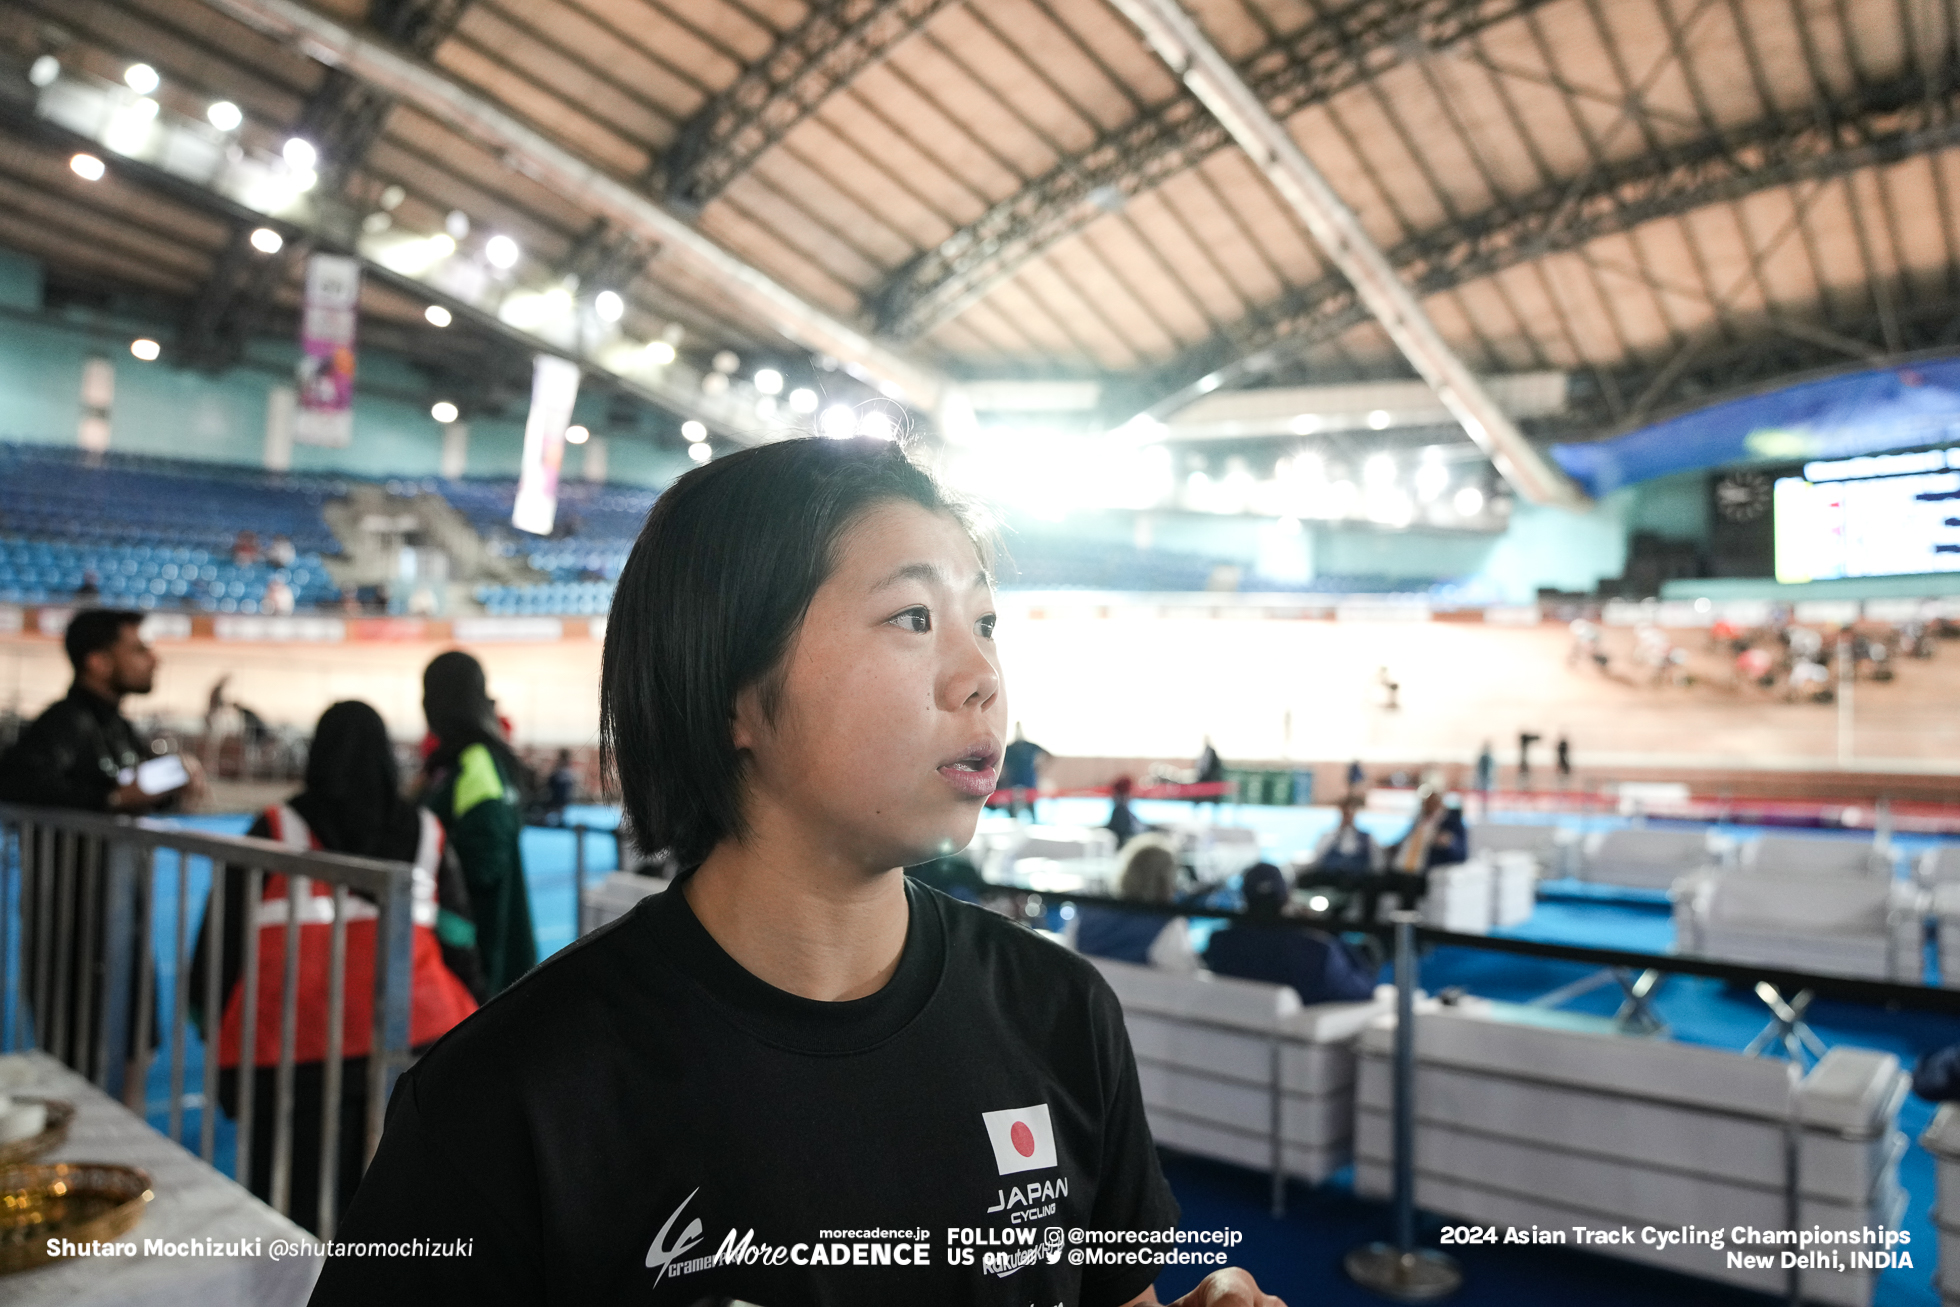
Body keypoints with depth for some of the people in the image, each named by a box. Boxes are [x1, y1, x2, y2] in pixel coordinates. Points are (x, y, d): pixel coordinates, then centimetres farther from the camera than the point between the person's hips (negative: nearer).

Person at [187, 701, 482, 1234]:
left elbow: (226, 929, 4)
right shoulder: (425, 831, 6)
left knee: (302, 1196, 8)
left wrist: (214, 1024, 16)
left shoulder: (277, 829, 0)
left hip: (295, 1046, -1)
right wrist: (467, 1020, 17)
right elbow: (457, 941, 8)